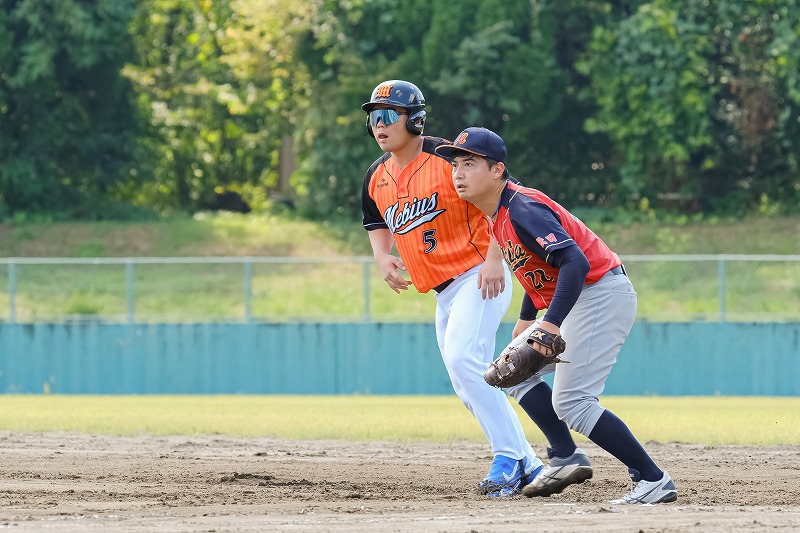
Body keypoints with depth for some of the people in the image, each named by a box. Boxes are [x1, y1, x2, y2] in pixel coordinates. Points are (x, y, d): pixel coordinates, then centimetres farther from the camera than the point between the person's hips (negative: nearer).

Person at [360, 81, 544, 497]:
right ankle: (527, 466, 17)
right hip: (444, 291, 8)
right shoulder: (376, 177, 9)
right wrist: (383, 258, -2)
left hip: (480, 276, -8)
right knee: (470, 389, 7)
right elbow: (379, 227, 21)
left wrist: (494, 258, -23)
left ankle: (509, 457, -20)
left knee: (463, 360, -25)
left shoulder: (447, 158, -13)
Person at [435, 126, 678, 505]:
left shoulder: (522, 208, -20)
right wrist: (527, 319, 21)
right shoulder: (498, 215, 11)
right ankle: (565, 459, 13)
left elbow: (575, 262, -31)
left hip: (601, 295, -11)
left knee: (571, 403, -15)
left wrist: (551, 325, -39)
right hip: (579, 302, 11)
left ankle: (653, 480, -14)